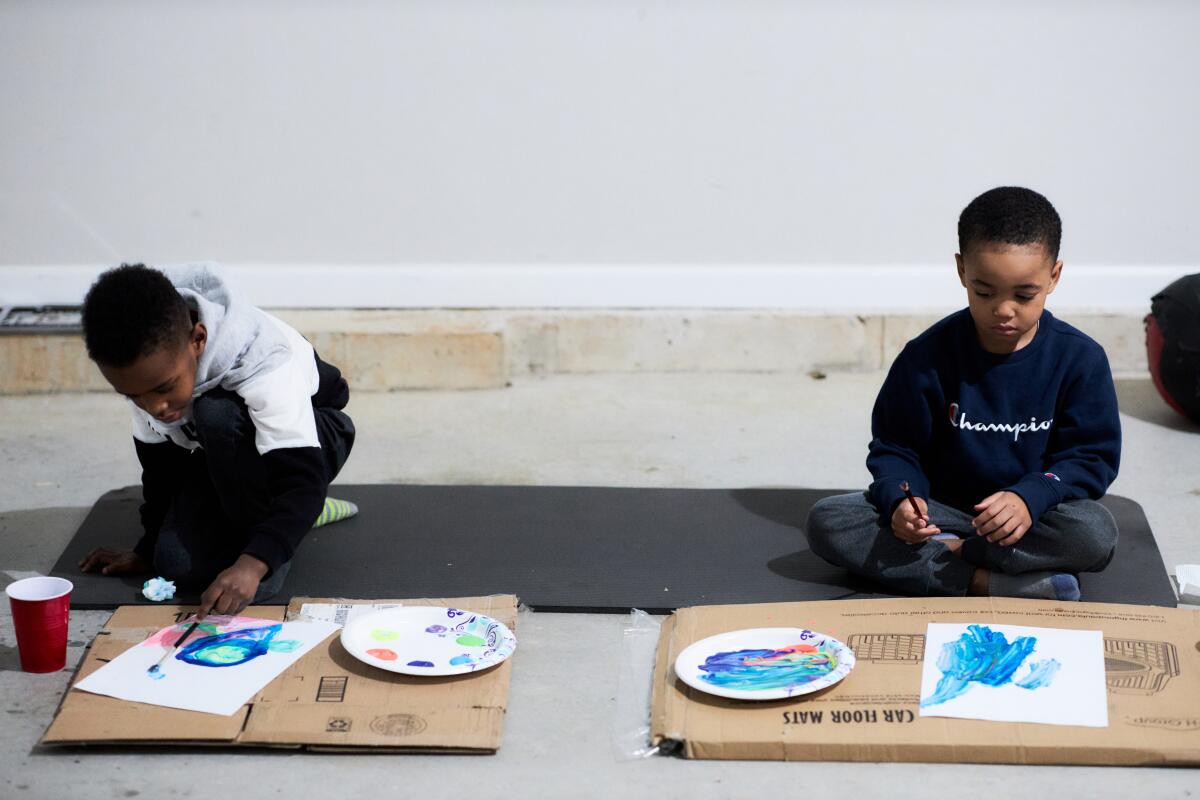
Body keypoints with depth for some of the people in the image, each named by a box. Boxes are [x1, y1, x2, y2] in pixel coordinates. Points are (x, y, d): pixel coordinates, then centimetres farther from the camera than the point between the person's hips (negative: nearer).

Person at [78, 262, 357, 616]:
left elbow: (302, 480, -44)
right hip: (224, 459, 5)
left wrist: (252, 565, -58)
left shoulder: (264, 362, -39)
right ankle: (261, 511, 8)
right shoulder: (147, 367, -23)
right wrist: (149, 550, 3)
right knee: (178, 564, -21)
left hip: (307, 439, -5)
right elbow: (158, 463, -4)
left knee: (217, 417, -36)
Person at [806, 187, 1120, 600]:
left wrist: (1030, 498, -24)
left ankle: (949, 553, -19)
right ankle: (988, 582, -33)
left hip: (1037, 515, -2)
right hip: (942, 512, 2)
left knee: (1096, 532, -36)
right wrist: (900, 499, -21)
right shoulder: (929, 356, -5)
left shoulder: (1080, 359, -6)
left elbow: (1092, 455, -5)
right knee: (825, 522, -24)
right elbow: (894, 446, 2)